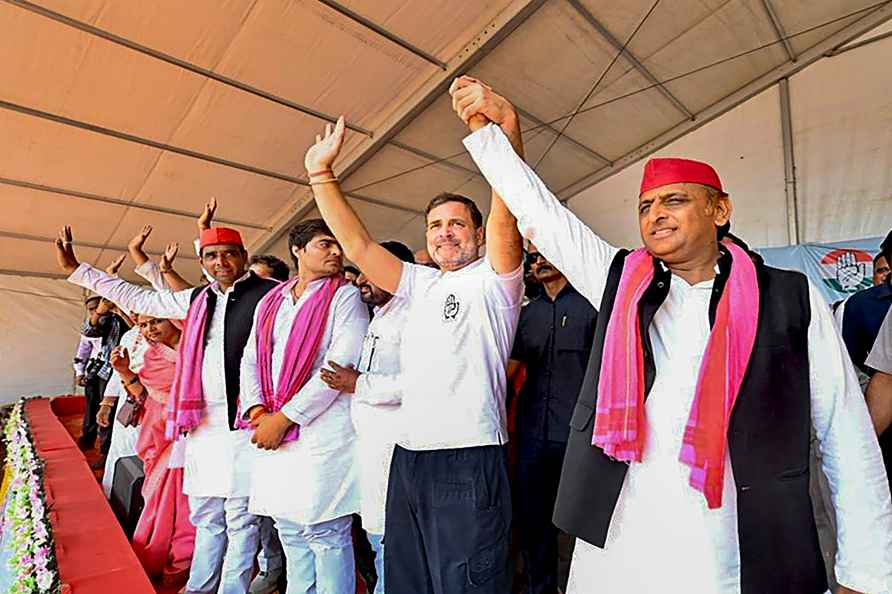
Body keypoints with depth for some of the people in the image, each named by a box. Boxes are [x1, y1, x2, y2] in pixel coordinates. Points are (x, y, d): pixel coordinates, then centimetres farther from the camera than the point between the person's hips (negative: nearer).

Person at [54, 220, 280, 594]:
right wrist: (75, 269, 27)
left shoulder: (270, 294, -6)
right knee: (205, 514, 18)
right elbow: (138, 299, 24)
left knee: (240, 516, 4)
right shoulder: (197, 299, 15)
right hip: (201, 421, 7)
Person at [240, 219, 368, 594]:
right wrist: (256, 407, -3)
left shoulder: (346, 297, -5)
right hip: (273, 433, 6)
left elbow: (341, 366, -14)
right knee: (290, 531, 18)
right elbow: (251, 360, 14)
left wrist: (284, 417, -13)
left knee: (325, 535, 4)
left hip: (323, 432, -6)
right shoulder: (270, 302, 14)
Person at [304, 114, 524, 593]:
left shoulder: (492, 279, -2)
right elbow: (357, 245, 10)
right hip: (408, 456, 7)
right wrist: (321, 174, 7)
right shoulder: (422, 284, 15)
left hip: (468, 462, -6)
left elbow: (505, 218, -20)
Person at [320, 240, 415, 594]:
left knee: (390, 541, 1)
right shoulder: (377, 320, 19)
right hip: (370, 445, 9)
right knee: (378, 536, 19)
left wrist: (359, 385, -17)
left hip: (394, 446, -9)